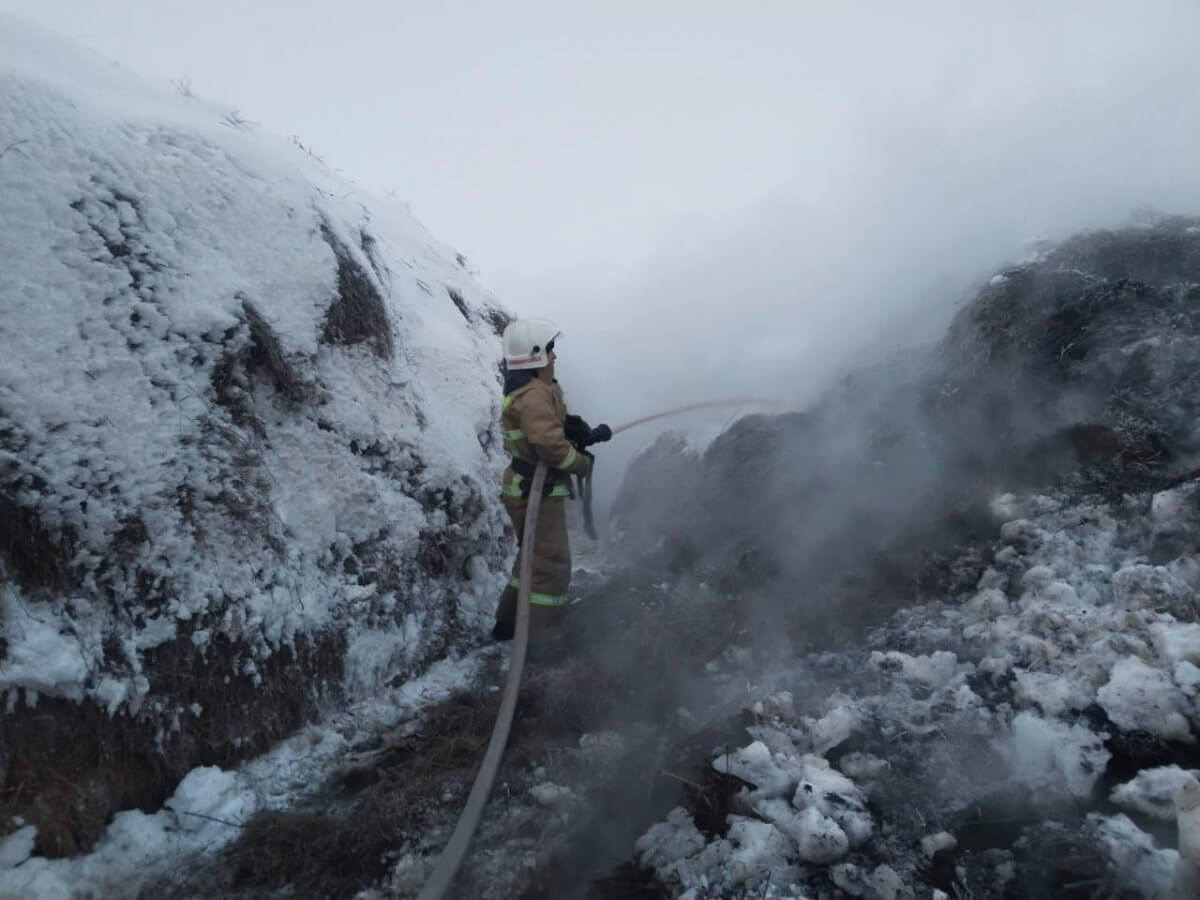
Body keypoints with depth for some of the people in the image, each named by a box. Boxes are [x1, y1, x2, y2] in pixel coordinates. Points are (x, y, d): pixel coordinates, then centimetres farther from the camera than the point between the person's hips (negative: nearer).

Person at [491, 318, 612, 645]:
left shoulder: (528, 389, 13)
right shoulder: (535, 394, -22)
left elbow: (555, 427, 12)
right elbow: (550, 442, -33)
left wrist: (587, 434, -3)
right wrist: (583, 463, -17)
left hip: (529, 487, 11)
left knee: (535, 556, 23)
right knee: (552, 565, -5)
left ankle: (509, 622, 33)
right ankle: (540, 639, 1)